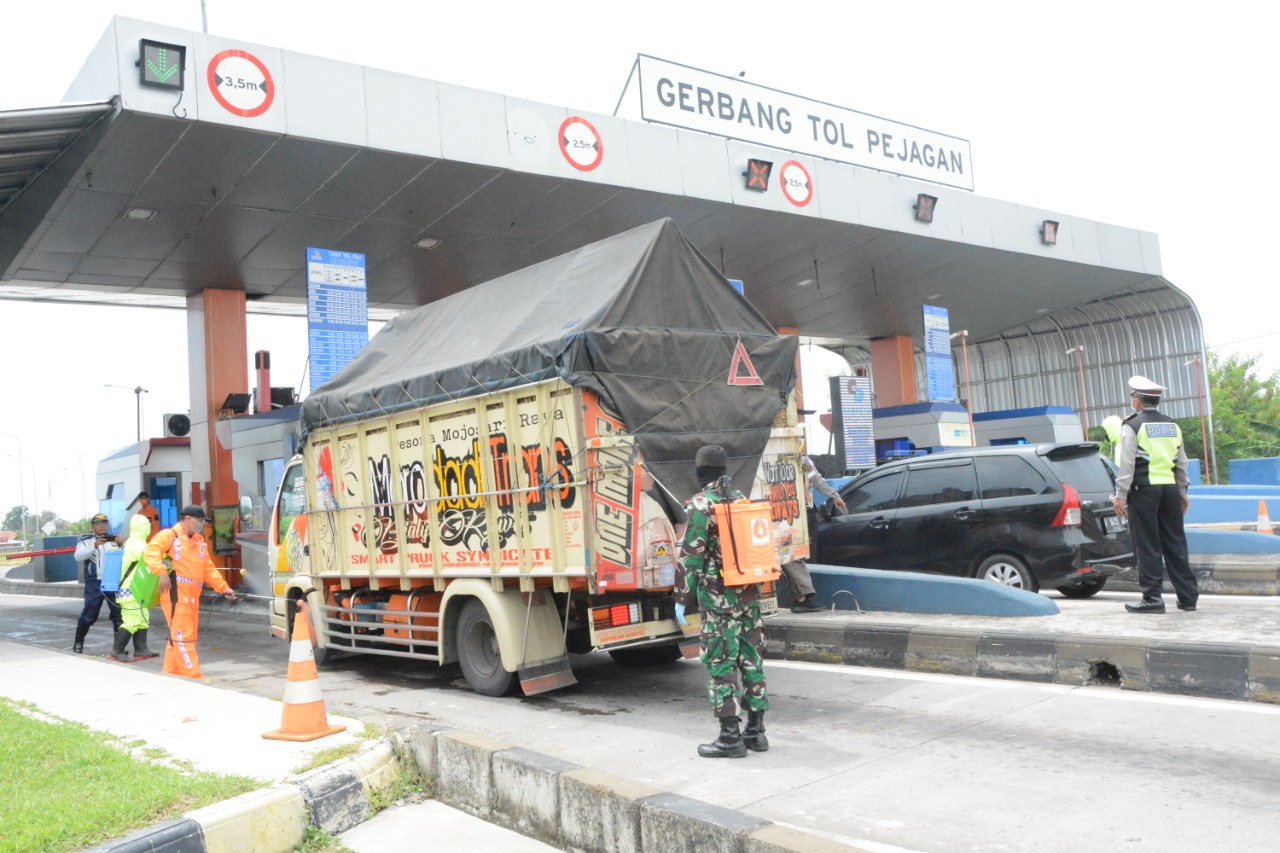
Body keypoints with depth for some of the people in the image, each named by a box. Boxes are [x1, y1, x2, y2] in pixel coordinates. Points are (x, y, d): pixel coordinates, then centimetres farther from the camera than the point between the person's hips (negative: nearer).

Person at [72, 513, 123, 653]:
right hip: (94, 583, -2)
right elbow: (78, 557, -13)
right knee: (89, 614, 1)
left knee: (118, 612, -1)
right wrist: (94, 546, -26)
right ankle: (78, 642, 19)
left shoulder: (114, 540, 11)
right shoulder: (86, 540, 3)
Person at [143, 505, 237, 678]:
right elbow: (151, 551, -19)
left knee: (183, 637, 13)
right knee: (182, 637, -9)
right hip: (175, 595, -9)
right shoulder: (169, 535, -3)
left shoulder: (199, 541, 20)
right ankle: (194, 678, -10)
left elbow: (209, 569, 18)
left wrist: (223, 587, 8)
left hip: (192, 597, 9)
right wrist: (161, 572, -33)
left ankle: (171, 676, 23)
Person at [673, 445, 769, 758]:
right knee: (751, 660, 11)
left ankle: (730, 737, 1)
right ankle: (755, 731, 18)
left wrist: (682, 598, -9)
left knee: (720, 664, -1)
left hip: (718, 598, -7)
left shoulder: (701, 505, -11)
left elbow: (690, 555, -15)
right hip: (749, 593, 7)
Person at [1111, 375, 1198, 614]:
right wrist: (1182, 491, 23)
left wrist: (1121, 495, -9)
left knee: (1147, 546, -2)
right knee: (1175, 543, 10)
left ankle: (1152, 598, -2)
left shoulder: (1133, 426, -6)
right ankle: (1188, 596, 14)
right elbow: (1181, 463, 16)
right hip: (1170, 488, 6)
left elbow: (1127, 464, -11)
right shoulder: (1172, 426, 13)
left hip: (1144, 489, -6)